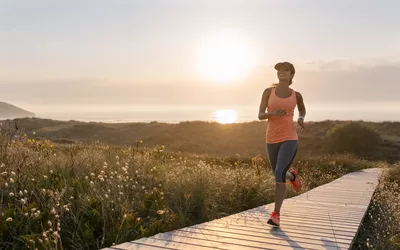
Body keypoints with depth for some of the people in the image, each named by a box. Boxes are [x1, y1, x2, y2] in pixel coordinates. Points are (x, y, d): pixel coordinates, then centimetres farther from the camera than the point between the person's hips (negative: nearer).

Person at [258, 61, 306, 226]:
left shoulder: (296, 95, 6)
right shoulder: (268, 91, 4)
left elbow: (302, 109, 27)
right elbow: (260, 115, 0)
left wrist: (301, 118, 4)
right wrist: (273, 113, -22)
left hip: (289, 139, -2)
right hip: (272, 140, 3)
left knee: (279, 173, -22)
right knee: (279, 174, 16)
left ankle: (276, 214, -15)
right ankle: (292, 176, 54)